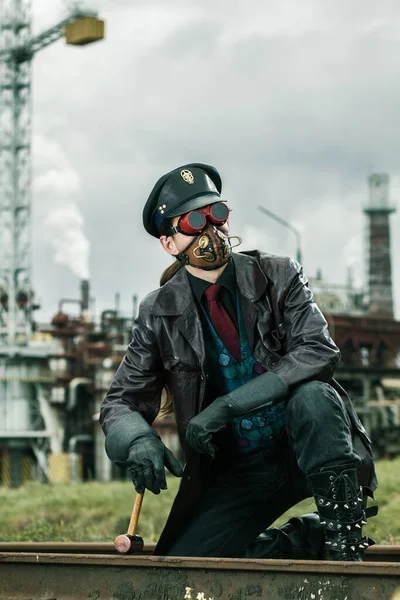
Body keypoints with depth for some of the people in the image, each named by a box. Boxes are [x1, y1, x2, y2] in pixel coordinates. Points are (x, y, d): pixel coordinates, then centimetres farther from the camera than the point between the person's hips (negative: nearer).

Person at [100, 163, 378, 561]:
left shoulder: (278, 276, -3)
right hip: (237, 475, 2)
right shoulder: (159, 313, 0)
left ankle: (344, 541, -20)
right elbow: (121, 402, 2)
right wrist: (138, 440, -25)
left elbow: (318, 353, -18)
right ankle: (310, 537, 3)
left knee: (313, 393, -34)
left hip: (305, 453, -2)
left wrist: (227, 405, -28)